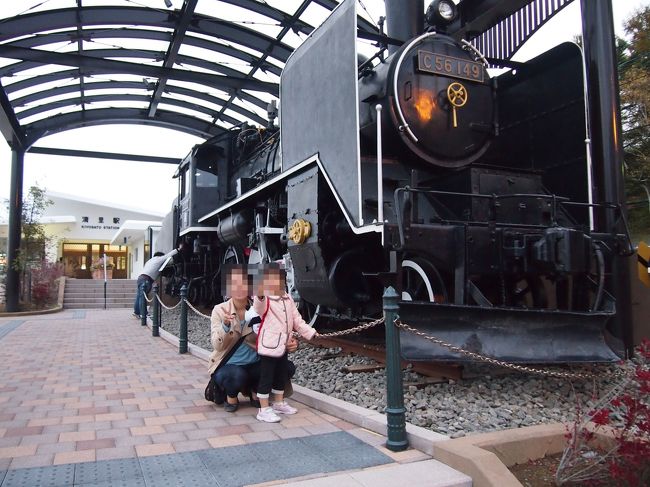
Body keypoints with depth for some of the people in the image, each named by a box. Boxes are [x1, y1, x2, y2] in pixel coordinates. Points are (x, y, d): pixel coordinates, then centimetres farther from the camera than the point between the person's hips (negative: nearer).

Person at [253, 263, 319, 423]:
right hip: (268, 346, -8)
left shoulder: (288, 299, 9)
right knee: (266, 377, 0)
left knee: (281, 375, 20)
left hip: (283, 346, 8)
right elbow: (259, 308, -41)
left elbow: (297, 319, 15)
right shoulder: (265, 299, -15)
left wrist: (310, 332, 11)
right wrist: (260, 295, -62)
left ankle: (279, 403, 37)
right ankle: (264, 409, 10)